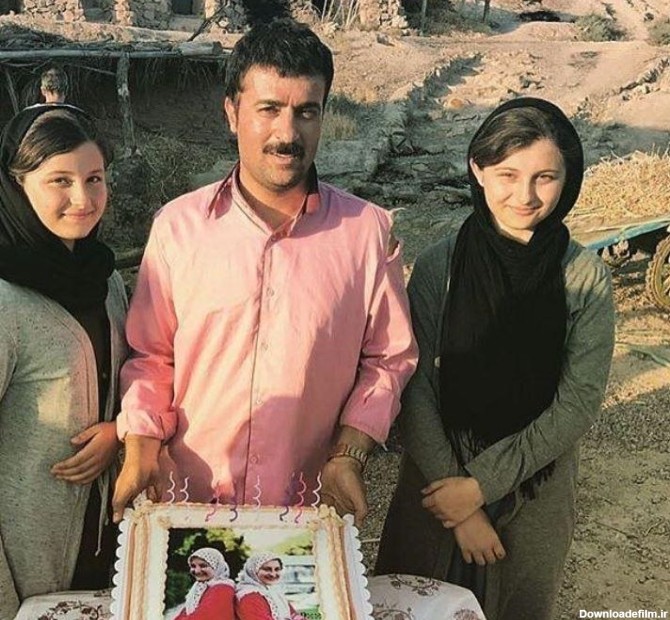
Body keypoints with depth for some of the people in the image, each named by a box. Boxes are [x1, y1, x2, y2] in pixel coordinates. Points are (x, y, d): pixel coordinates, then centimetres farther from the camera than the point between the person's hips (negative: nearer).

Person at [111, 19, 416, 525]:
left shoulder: (368, 231, -7)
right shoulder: (177, 226, -5)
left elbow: (388, 359, 2)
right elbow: (152, 355, 3)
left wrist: (350, 455, -9)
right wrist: (140, 446, -10)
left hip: (311, 506, 0)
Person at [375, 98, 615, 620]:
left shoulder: (586, 279, -12)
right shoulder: (439, 267, -13)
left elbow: (578, 403, -11)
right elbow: (415, 392, -11)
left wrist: (484, 483, -14)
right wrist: (461, 510, -13)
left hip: (535, 493, 0)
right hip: (436, 481, 0)